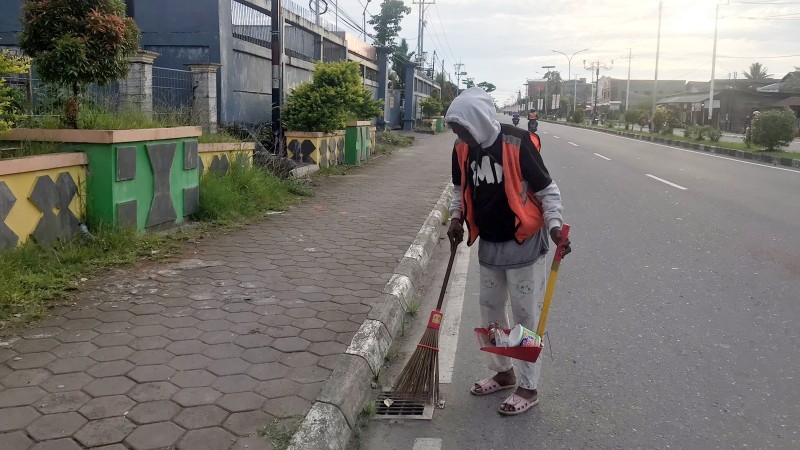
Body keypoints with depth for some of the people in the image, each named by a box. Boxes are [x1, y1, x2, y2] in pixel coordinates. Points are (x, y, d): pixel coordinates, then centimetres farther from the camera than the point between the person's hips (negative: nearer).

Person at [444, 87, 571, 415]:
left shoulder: (517, 144, -20)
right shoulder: (463, 149, -1)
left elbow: (547, 190, -13)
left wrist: (554, 224, -25)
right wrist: (456, 217, 0)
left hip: (523, 243, -7)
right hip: (488, 244, 7)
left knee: (526, 316, 2)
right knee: (490, 311, 16)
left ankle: (528, 388, 15)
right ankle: (504, 372, 35)